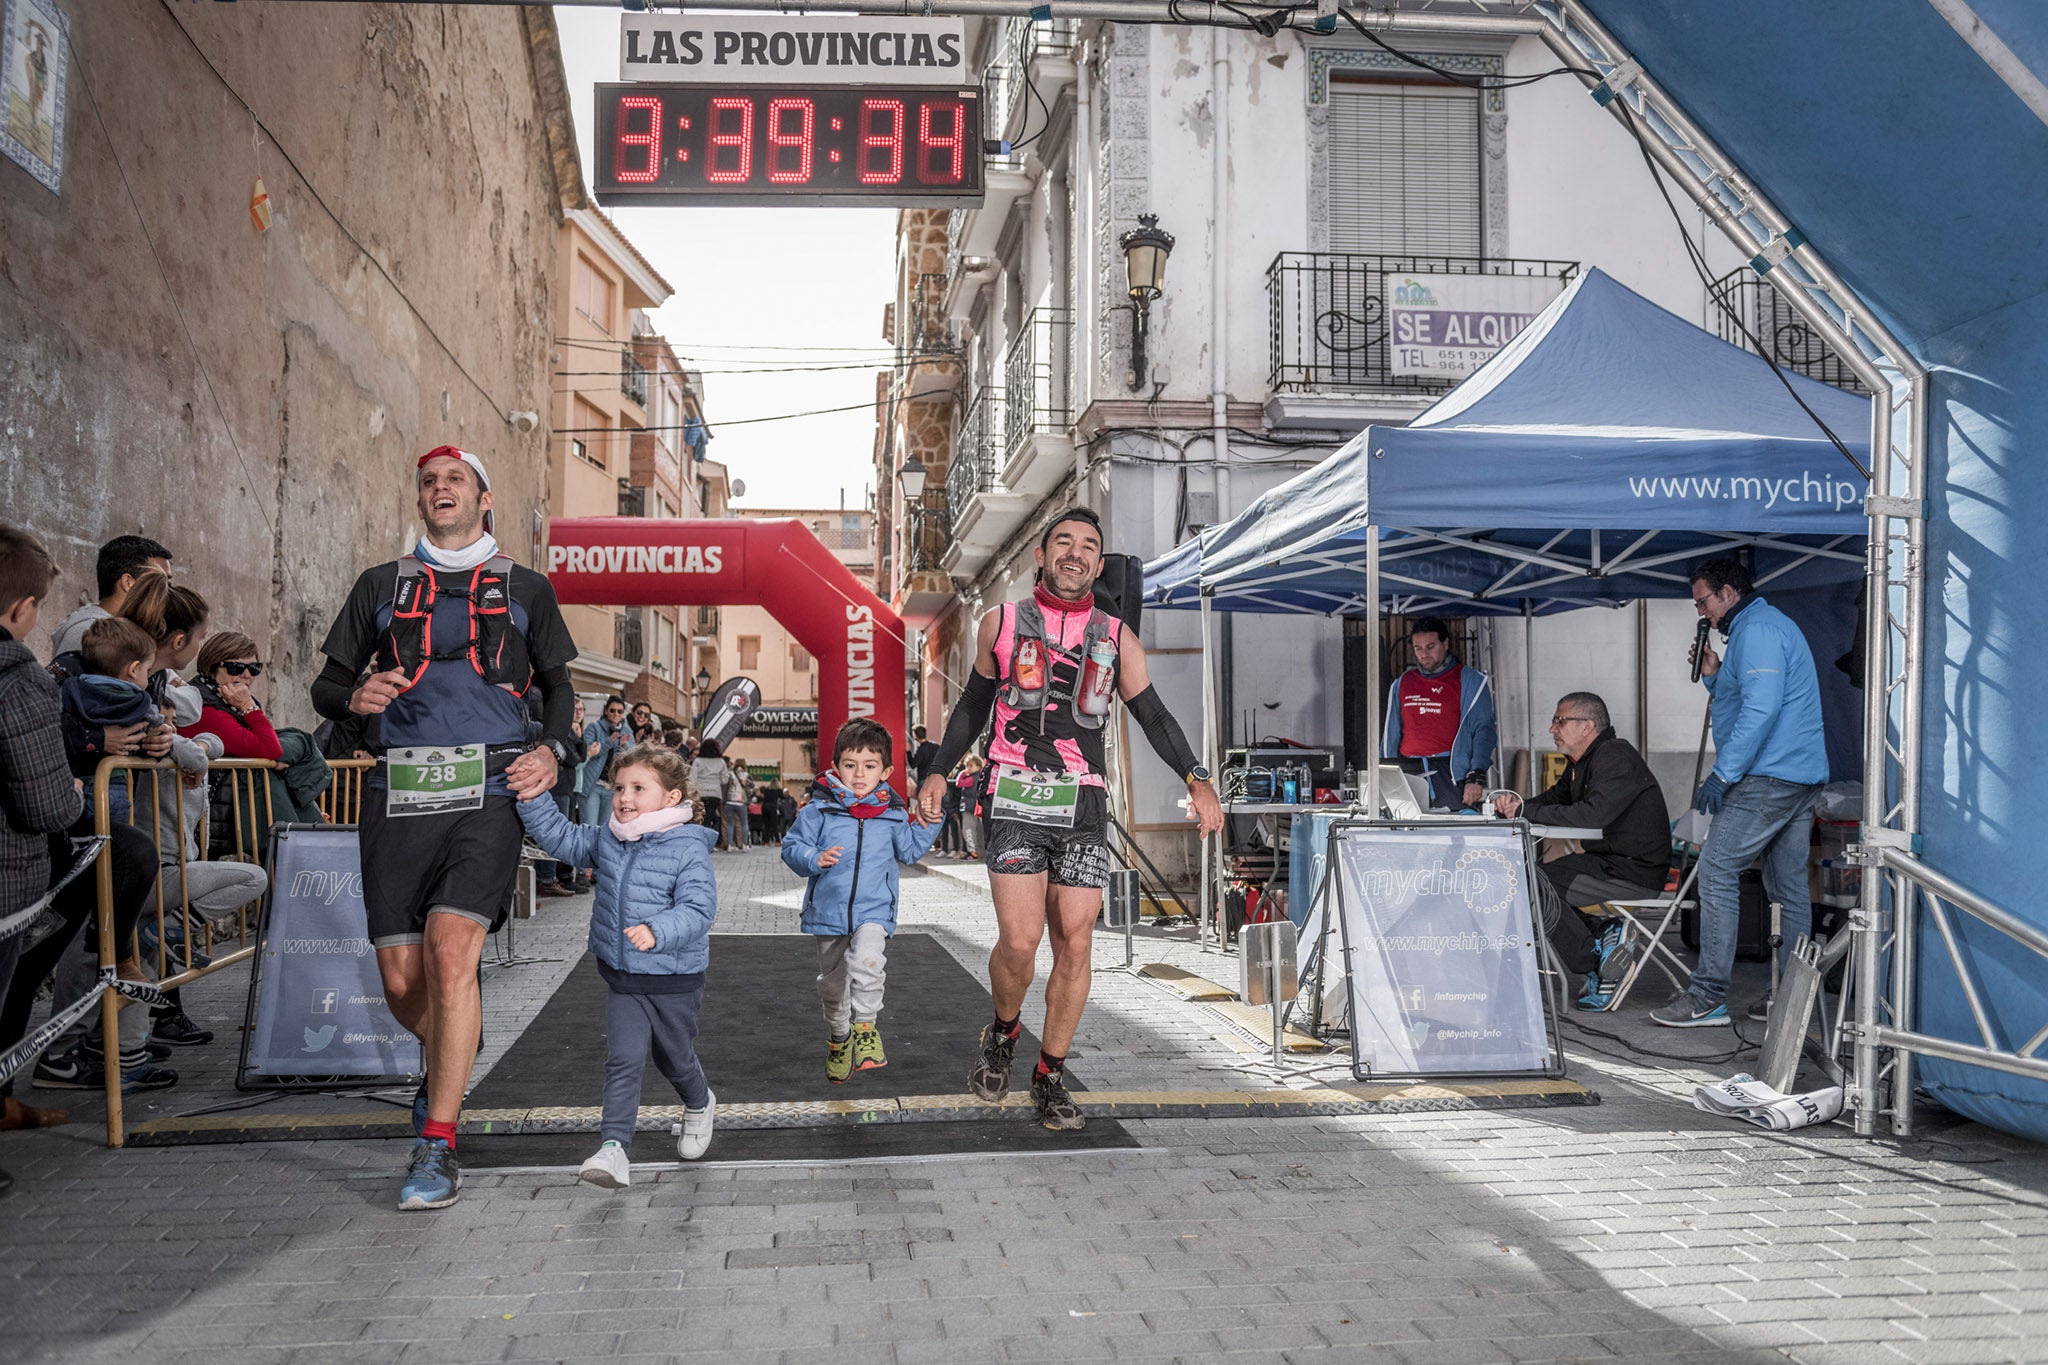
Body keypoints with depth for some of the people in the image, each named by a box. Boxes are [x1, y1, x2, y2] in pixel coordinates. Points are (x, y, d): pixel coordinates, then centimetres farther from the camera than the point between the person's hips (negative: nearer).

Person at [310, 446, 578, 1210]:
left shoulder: (525, 590, 15)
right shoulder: (382, 586, 17)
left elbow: (557, 685, 19)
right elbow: (327, 684, 17)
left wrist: (551, 749, -1)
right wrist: (354, 696, -7)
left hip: (488, 791, -2)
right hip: (398, 795, 2)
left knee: (452, 947, -20)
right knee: (402, 978, 2)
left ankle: (436, 1145, -12)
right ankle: (442, 1063, 37)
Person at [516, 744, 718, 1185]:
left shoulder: (688, 849, -18)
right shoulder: (605, 840, 1)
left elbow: (698, 909, -25)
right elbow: (559, 836, 10)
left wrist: (657, 932, -41)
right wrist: (532, 798, -4)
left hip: (675, 979, -3)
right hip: (621, 979, 4)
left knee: (674, 1059, 17)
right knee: (623, 1061, -7)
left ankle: (700, 1105, 48)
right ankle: (614, 1149, -9)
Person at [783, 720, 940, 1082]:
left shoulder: (893, 813, 1)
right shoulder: (819, 809, -5)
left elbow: (909, 850, 15)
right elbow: (792, 847, -3)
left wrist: (928, 824, 2)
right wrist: (815, 859, -22)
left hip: (874, 911, -1)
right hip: (828, 913, 1)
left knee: (867, 963, -31)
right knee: (832, 982, 16)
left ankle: (865, 1026, -10)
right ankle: (838, 1037, 41)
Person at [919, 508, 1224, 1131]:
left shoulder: (1116, 638, 11)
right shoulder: (1001, 623, 10)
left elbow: (1153, 713, 9)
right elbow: (973, 704, 19)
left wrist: (1196, 778, -6)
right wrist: (938, 772, 9)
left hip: (1083, 806, 2)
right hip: (1015, 799, -1)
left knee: (1074, 945, -1)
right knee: (1020, 942, -12)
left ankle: (1050, 1075, 15)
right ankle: (1002, 1035, 18)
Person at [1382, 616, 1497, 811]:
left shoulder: (1470, 682, 5)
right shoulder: (1402, 684, 18)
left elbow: (1483, 731, -2)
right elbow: (1391, 735, 19)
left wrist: (1476, 778, -14)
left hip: (1450, 773, -3)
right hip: (1408, 772, 3)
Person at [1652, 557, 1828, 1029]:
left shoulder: (1756, 630, -12)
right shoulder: (1768, 625, 23)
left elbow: (1761, 710, -23)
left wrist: (1723, 773, -22)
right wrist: (1714, 677, 14)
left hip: (1769, 777, -11)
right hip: (1802, 777, 11)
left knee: (1717, 871, -11)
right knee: (1789, 886, 12)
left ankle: (1708, 997, -12)